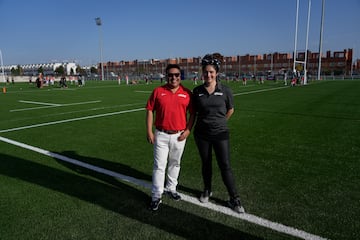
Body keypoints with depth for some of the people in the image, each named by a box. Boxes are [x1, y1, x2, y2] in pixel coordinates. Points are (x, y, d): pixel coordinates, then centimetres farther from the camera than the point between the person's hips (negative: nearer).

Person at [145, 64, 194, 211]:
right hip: (161, 135, -1)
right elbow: (150, 110, 0)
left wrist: (188, 130, -6)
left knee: (175, 164, 16)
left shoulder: (187, 93, -1)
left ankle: (171, 189, 35)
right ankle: (156, 196, 12)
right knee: (159, 165, 1)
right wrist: (149, 131, -5)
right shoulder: (158, 91, -3)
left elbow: (192, 113, 4)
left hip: (179, 135, 2)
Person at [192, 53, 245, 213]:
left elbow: (230, 110, 7)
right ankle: (207, 191, 37)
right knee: (206, 164, 16)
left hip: (220, 133, -2)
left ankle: (234, 199, 15)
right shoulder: (197, 91, -4)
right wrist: (206, 121, 6)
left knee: (225, 166, 1)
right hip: (202, 134, 2)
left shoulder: (225, 90, -8)